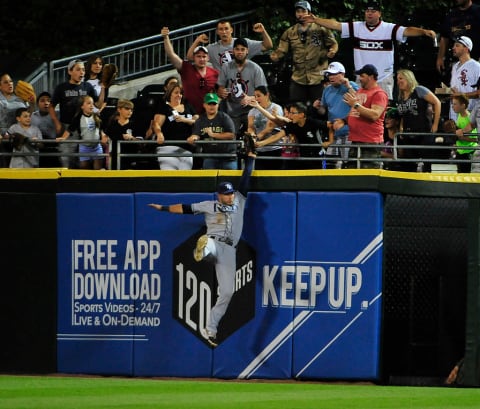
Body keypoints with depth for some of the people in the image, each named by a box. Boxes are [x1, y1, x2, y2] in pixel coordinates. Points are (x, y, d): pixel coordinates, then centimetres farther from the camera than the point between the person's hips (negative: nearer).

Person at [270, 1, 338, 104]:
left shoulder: (320, 29, -1)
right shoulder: (290, 33, 9)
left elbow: (333, 44, 5)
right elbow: (281, 50, 7)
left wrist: (332, 51, -17)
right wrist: (275, 56, -15)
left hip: (318, 77, -3)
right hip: (298, 79, 3)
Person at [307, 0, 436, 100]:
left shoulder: (389, 28, -7)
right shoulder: (356, 27, 1)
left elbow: (407, 31, -20)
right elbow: (335, 25, -1)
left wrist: (424, 31, -37)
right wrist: (315, 20, -9)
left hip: (384, 79, -3)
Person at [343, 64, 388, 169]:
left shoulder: (379, 93, -8)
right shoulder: (360, 91, 19)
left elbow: (375, 115, -22)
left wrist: (356, 105, -21)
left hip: (370, 143, -9)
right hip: (355, 141, 9)